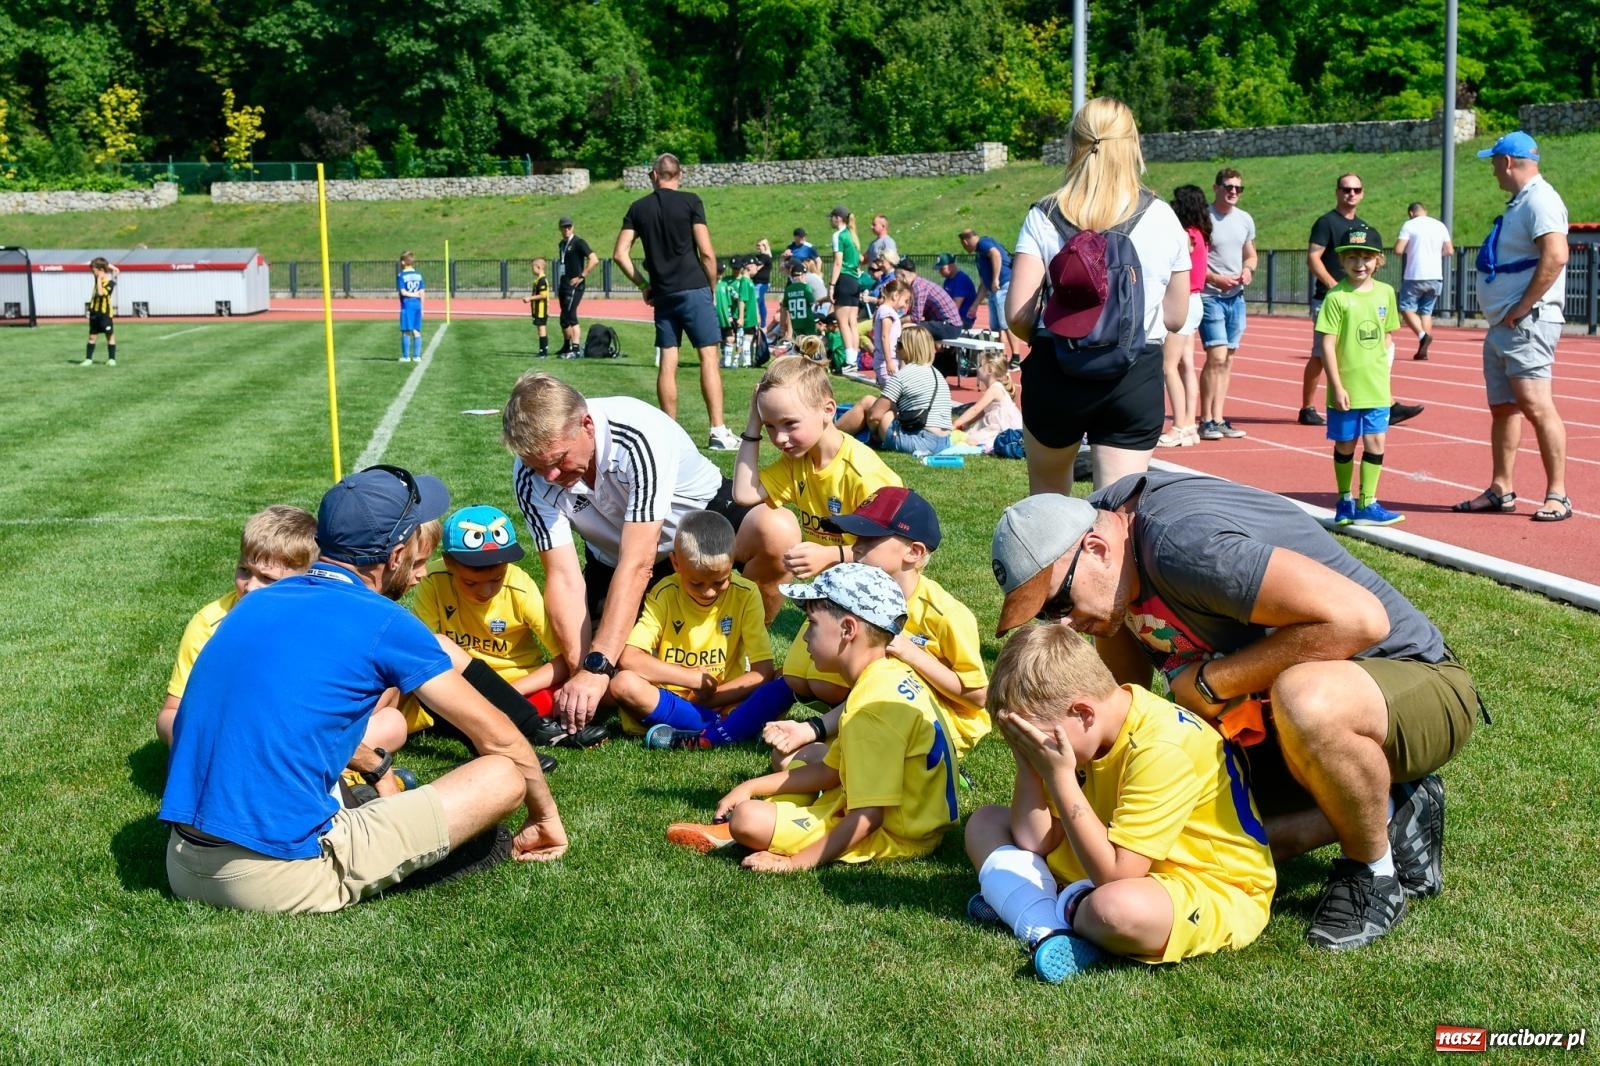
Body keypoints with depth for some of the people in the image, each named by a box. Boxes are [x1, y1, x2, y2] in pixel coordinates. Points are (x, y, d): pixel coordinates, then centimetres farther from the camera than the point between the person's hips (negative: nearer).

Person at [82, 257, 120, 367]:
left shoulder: (110, 282, -15)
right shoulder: (98, 279, 6)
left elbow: (101, 293, -28)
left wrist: (99, 280, -22)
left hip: (106, 313, -7)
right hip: (95, 312, 7)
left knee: (110, 335, 2)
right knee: (92, 336, 8)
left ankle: (111, 359, 7)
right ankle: (88, 359, 11)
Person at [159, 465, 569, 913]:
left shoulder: (257, 603, 14)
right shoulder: (383, 623, -5)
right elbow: (500, 738, 4)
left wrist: (380, 767, 48)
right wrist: (546, 815, 21)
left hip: (182, 871, 8)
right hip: (281, 880, -7)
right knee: (503, 776, -3)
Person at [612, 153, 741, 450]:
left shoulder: (638, 208, 9)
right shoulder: (690, 202, -2)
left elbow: (620, 254, 6)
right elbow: (706, 252, -6)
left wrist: (642, 284, 14)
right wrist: (712, 288, 6)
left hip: (662, 294, 4)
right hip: (694, 290, -4)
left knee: (667, 363, 6)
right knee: (709, 357, -4)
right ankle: (718, 431, -9)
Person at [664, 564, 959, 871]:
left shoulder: (873, 707, -26)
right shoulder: (895, 676, 7)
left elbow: (868, 816, -29)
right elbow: (831, 770, 14)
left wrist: (797, 862, -23)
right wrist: (752, 787, 12)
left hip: (893, 835, -11)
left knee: (749, 819, -21)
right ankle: (731, 830, 11)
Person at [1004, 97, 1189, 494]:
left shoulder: (1044, 217, -4)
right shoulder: (1162, 218, 0)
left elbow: (1018, 314, -9)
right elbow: (1175, 316, 5)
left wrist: (1047, 340, 11)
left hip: (1057, 372, 0)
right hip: (1137, 377, 0)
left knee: (1047, 496, 23)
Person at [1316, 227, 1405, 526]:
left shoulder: (1385, 292, 5)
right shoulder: (1336, 297, -10)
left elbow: (1387, 337, 15)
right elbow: (1327, 344, -11)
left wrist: (1385, 371, 7)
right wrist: (1336, 386, -14)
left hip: (1377, 388, 4)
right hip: (1346, 387, -4)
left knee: (1375, 441, 2)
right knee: (1345, 444, 8)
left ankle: (1367, 504, 9)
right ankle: (1345, 500, 23)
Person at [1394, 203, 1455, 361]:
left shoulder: (1409, 225, -4)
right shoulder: (1440, 225, 10)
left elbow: (1398, 250, -11)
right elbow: (1450, 251, 11)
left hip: (1415, 276, -5)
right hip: (1435, 277, 5)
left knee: (1407, 308, 3)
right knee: (1426, 311, 12)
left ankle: (1422, 335, -21)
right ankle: (1423, 350, 6)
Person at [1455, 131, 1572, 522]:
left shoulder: (1539, 200, -13)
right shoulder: (1519, 203, 18)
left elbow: (1556, 256, -26)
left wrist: (1522, 309, -21)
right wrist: (1503, 315, 15)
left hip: (1526, 326, -11)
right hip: (1501, 327, 11)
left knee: (1537, 406, -12)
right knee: (1502, 408, 13)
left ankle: (1557, 496, -8)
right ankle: (1501, 490, 20)